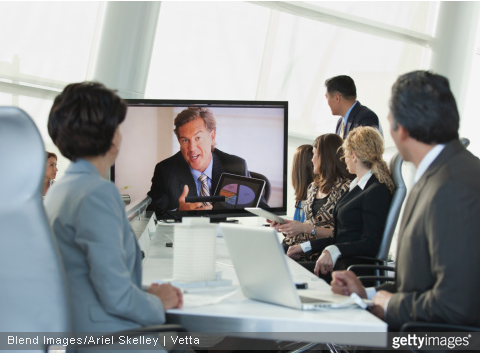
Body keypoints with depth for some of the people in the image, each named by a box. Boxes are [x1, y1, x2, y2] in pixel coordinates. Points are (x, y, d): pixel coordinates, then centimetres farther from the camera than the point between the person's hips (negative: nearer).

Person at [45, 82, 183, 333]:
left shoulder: (56, 191, 15)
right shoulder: (99, 194, -15)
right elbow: (117, 297, -19)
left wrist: (146, 293, 11)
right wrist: (158, 303, -1)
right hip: (109, 337, -9)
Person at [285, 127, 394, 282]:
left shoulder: (377, 192, -9)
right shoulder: (355, 186, 23)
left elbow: (371, 244, -17)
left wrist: (334, 251, -30)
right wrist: (305, 247, 18)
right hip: (337, 262, 9)